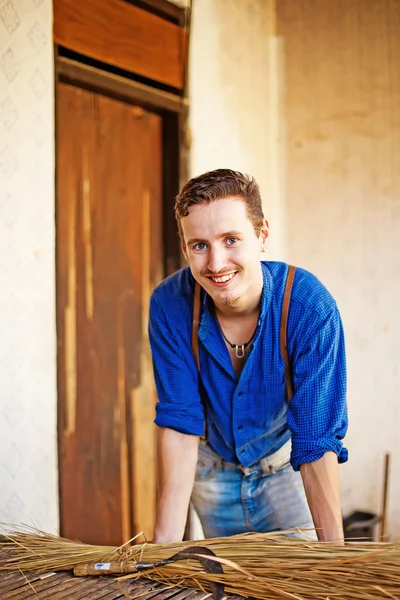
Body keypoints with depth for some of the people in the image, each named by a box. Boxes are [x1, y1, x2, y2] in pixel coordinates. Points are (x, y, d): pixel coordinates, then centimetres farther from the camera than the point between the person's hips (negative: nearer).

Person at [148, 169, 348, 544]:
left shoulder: (310, 309, -30)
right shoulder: (169, 305, -24)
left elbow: (317, 441, -28)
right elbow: (179, 422, -22)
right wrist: (165, 544, -26)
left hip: (286, 469, -2)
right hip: (214, 469, 2)